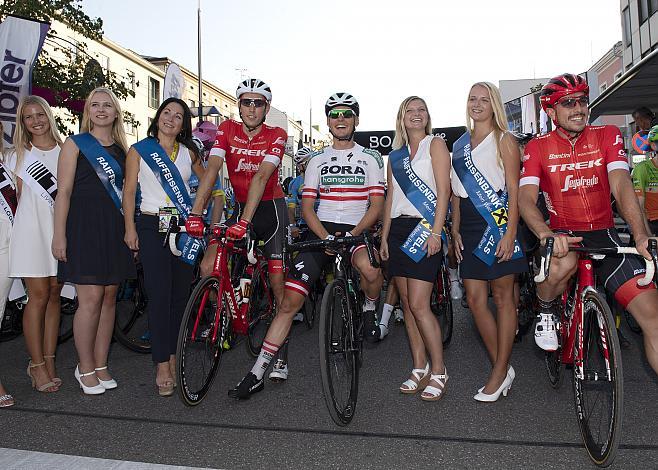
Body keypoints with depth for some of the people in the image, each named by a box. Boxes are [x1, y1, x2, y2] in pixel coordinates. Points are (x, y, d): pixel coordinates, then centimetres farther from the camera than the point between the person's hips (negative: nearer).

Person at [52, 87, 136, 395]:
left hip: (114, 227, 5)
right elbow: (64, 191, -3)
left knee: (109, 297, 5)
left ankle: (100, 365, 16)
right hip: (84, 225, -5)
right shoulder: (75, 144, 2)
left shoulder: (121, 149, 16)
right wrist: (59, 234, -10)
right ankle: (86, 368, 6)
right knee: (91, 298, -8)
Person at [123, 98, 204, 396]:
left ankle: (173, 358, 16)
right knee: (159, 296, -8)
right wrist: (130, 227, -6)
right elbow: (129, 191, 3)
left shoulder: (188, 152, 13)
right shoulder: (139, 150, 6)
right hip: (153, 227, -3)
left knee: (181, 295, 4)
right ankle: (162, 366, -2)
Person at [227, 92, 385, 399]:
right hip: (321, 231, 2)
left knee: (369, 270, -37)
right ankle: (257, 373, 0)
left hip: (356, 231, -2)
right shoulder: (317, 161, 14)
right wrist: (326, 237, -11)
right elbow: (307, 207, 7)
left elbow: (376, 205, 0)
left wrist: (351, 234, -16)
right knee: (290, 301, -8)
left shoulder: (370, 158, 8)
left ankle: (369, 310, 0)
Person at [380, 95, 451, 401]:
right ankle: (419, 369, 16)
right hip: (398, 229, 6)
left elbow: (443, 191, -6)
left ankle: (439, 372, 2)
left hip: (424, 227, -6)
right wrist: (384, 236, 11)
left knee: (419, 304, -11)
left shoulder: (435, 145, 4)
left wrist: (435, 232, -16)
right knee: (407, 303, 6)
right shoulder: (395, 155, 19)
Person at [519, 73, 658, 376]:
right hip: (563, 235, -2)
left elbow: (621, 186, -13)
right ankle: (546, 313, -4)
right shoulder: (538, 147, -3)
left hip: (604, 235, 2)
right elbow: (525, 198, -16)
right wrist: (546, 233, -37)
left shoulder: (607, 136, 1)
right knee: (563, 263, -38)